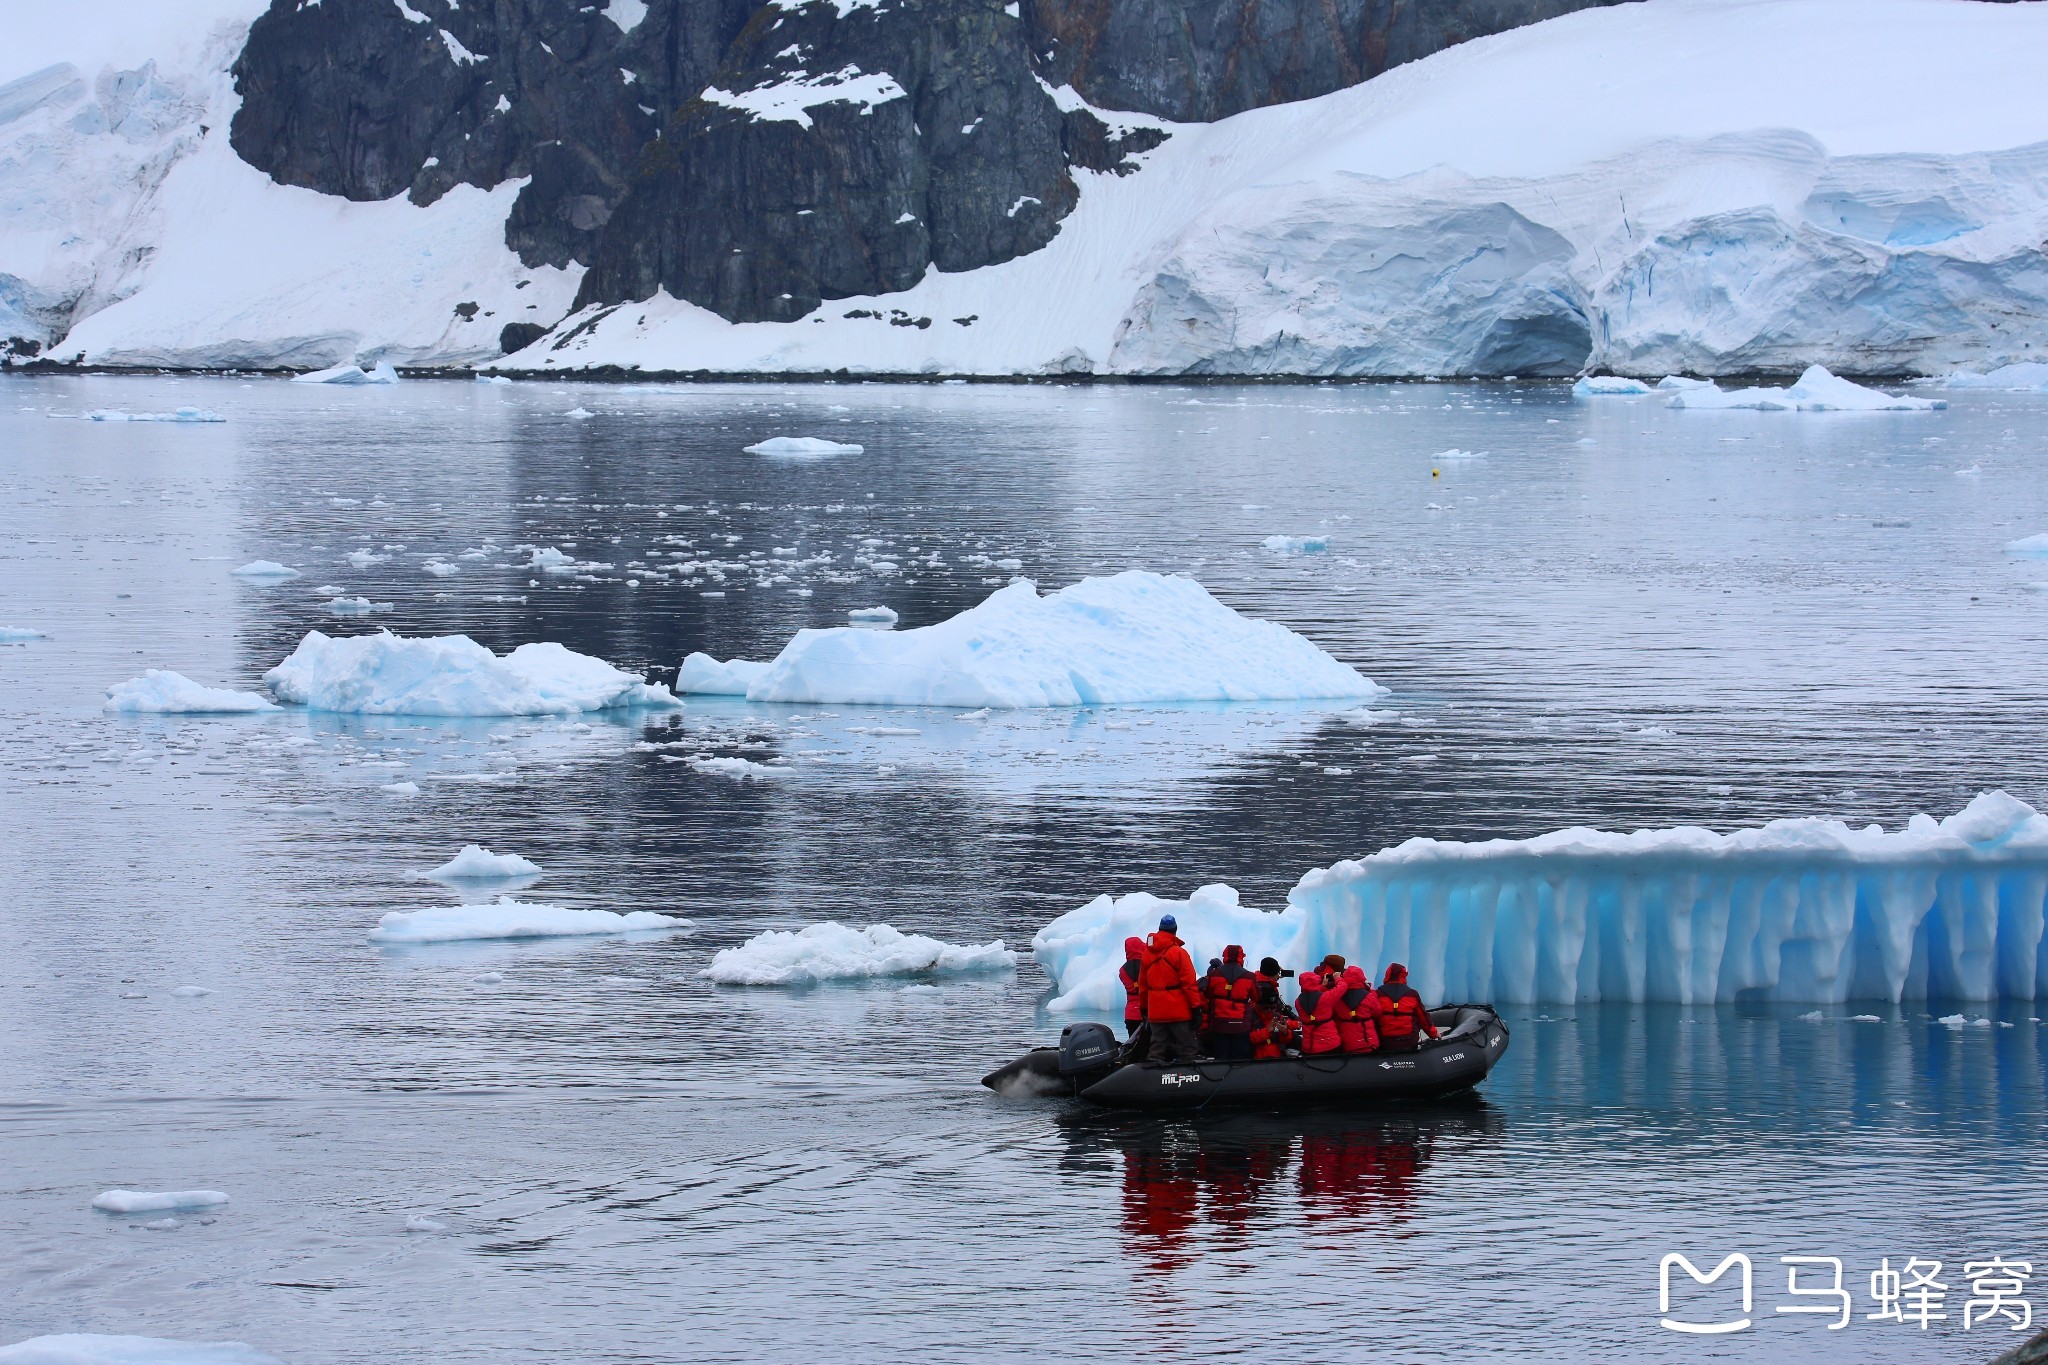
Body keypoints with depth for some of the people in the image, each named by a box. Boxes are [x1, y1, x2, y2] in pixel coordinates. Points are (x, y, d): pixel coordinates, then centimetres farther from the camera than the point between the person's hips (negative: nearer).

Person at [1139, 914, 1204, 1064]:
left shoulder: (1147, 954, 9)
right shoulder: (1178, 952, -11)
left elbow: (1143, 984, 14)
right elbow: (1189, 982, -13)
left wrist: (1144, 1008, 21)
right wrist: (1195, 1006, -9)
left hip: (1155, 1012, 5)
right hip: (1179, 1011, -5)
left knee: (1156, 1050, 8)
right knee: (1187, 1051, -2)